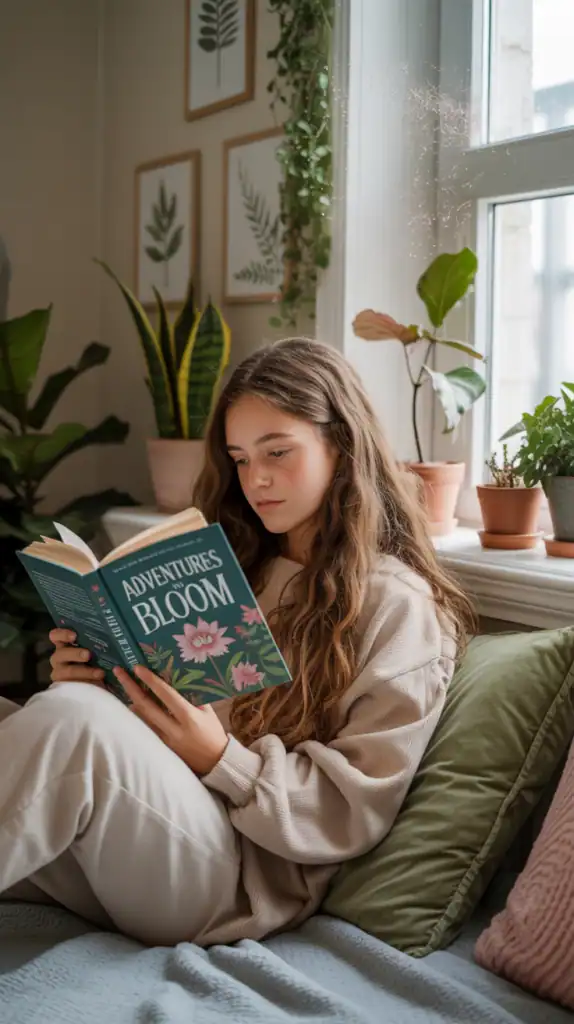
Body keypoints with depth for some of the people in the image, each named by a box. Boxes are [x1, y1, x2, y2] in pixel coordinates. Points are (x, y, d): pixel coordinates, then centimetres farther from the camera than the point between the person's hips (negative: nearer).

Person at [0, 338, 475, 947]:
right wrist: (94, 681, -1)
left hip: (244, 876, -6)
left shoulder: (397, 605, 0)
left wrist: (221, 760, -19)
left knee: (71, 719, -33)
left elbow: (354, 814, -6)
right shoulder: (237, 572, 19)